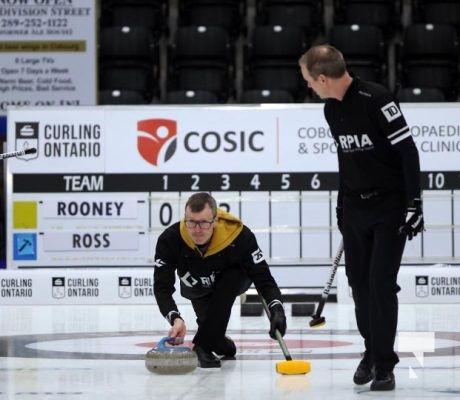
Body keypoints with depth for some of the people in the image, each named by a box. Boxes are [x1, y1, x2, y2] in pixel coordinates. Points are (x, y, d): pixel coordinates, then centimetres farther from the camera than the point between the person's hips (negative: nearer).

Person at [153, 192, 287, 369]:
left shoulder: (239, 236, -38)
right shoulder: (170, 239, -36)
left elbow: (264, 279, -35)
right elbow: (162, 288, -35)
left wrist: (277, 310, -54)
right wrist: (175, 319, -54)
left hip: (234, 281, -2)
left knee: (231, 278, -33)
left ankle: (202, 347, -28)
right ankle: (222, 345, 31)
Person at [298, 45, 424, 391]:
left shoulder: (376, 99, -20)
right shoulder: (332, 109, 6)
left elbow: (408, 150, -19)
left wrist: (414, 203, -20)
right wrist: (342, 203, 20)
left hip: (390, 206, -7)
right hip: (356, 207, 7)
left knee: (381, 282, -9)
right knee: (359, 281, 9)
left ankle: (384, 363, 0)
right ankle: (372, 350, 27)